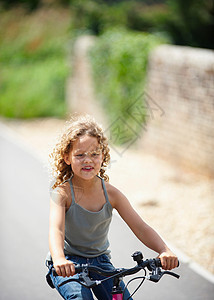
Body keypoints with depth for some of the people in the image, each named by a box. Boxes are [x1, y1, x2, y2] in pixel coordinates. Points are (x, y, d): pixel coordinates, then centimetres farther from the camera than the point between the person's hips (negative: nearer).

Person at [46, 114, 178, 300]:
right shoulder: (62, 193, -17)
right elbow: (56, 230, -33)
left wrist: (164, 250, -32)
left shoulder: (111, 193, -8)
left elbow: (140, 228, -12)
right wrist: (59, 259, -55)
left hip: (100, 261, 4)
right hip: (68, 266, -4)